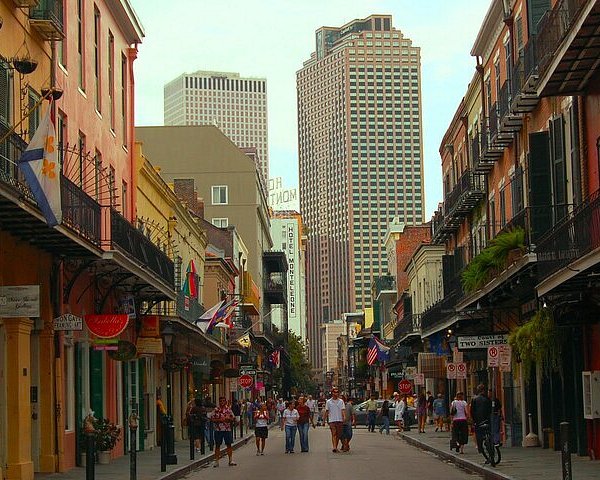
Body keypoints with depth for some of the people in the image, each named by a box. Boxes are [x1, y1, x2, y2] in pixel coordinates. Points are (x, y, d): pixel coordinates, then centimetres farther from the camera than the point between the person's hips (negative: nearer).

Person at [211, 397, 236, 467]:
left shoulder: (228, 409, 8)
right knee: (217, 445, 2)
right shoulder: (215, 410, 0)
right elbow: (212, 419, -3)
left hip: (227, 429, 2)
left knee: (229, 445, 3)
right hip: (218, 429, -2)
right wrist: (219, 420, -15)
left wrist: (229, 418, -10)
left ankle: (231, 460, 9)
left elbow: (233, 418, 10)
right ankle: (216, 461, 8)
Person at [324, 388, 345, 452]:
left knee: (338, 434, 7)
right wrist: (325, 419, 9)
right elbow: (327, 411, 11)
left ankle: (336, 447, 20)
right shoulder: (328, 402, 6)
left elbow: (343, 410, -4)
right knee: (333, 434, -12)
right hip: (332, 420, -1)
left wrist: (344, 417, -20)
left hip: (339, 420, 1)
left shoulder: (341, 401, 6)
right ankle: (334, 447, -22)